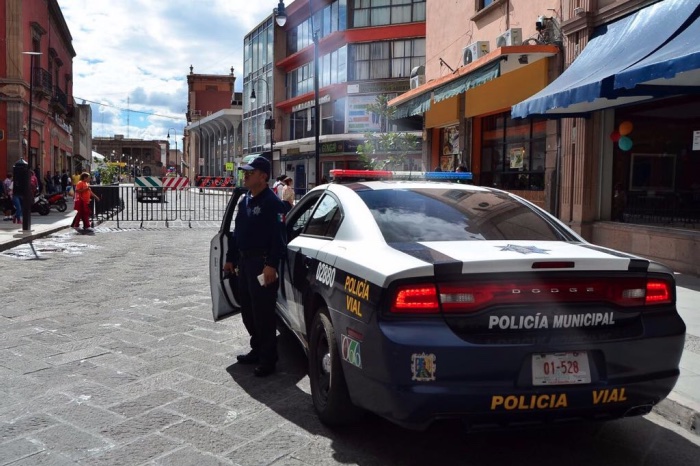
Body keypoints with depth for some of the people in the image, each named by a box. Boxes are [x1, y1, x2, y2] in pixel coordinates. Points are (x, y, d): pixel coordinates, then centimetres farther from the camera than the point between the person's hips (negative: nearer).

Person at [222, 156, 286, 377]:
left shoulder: (272, 202, -13)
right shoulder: (244, 200, 14)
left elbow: (278, 237, -19)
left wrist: (271, 265, -25)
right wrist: (230, 258, 19)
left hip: (262, 264, -9)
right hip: (244, 261, 9)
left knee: (263, 314, -4)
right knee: (247, 311, 16)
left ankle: (267, 359, 6)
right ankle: (257, 350, 31)